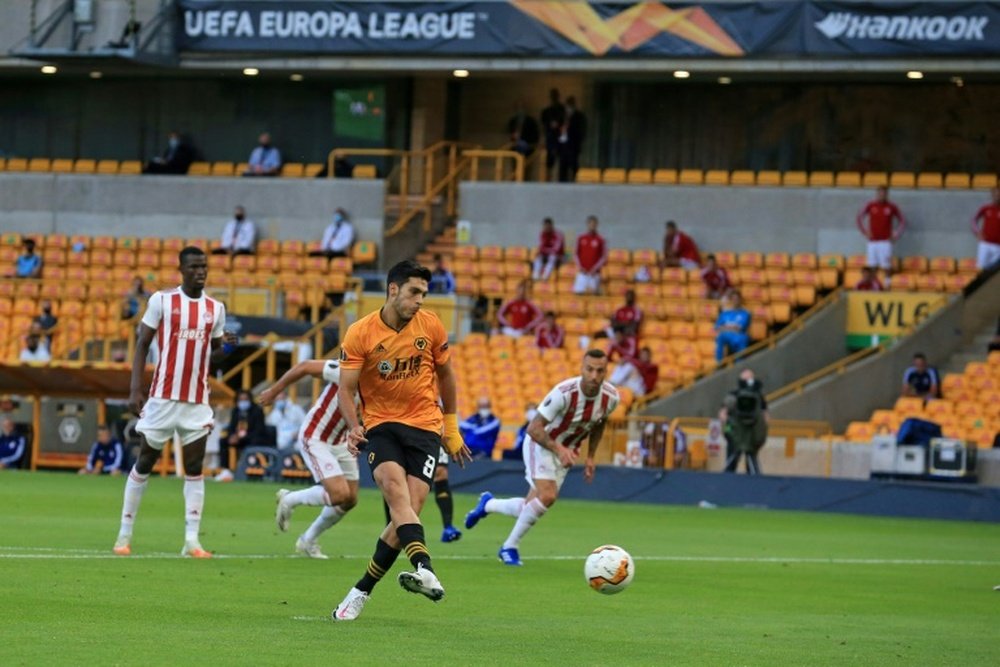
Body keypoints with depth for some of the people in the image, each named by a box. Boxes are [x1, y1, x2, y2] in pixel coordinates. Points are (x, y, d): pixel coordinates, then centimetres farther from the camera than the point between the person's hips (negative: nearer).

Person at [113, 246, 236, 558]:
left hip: (197, 400, 3)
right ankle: (125, 534, 13)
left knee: (195, 468, -3)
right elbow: (142, 344, -1)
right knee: (145, 463, 4)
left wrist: (225, 347, -8)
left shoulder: (215, 308, 8)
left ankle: (192, 540, -3)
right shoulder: (162, 300, -2)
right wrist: (135, 389, -9)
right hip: (163, 396, -3)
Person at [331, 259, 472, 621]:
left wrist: (451, 427, 21)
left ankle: (361, 592, -2)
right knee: (395, 487, -30)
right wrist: (353, 427, -24)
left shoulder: (430, 326, 1)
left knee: (410, 509, -13)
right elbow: (346, 388, -6)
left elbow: (445, 374, 16)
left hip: (424, 427, 2)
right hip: (380, 425, -2)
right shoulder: (359, 334, -7)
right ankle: (424, 570, -48)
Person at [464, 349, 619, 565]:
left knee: (530, 509, 4)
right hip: (541, 444, -6)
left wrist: (590, 457, 8)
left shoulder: (611, 398, -13)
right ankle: (510, 547, -8)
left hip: (565, 452, 6)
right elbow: (534, 428, -27)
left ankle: (487, 504, 34)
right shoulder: (564, 392, -31)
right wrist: (558, 449, -40)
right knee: (547, 495, -27)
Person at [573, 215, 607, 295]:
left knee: (593, 292, -6)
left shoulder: (600, 240, 0)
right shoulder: (581, 238, 8)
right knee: (578, 292, -8)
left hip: (594, 273, -2)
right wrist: (579, 266, -3)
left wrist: (595, 268, -11)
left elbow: (604, 257, 0)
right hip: (582, 273, 2)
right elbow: (576, 254, 12)